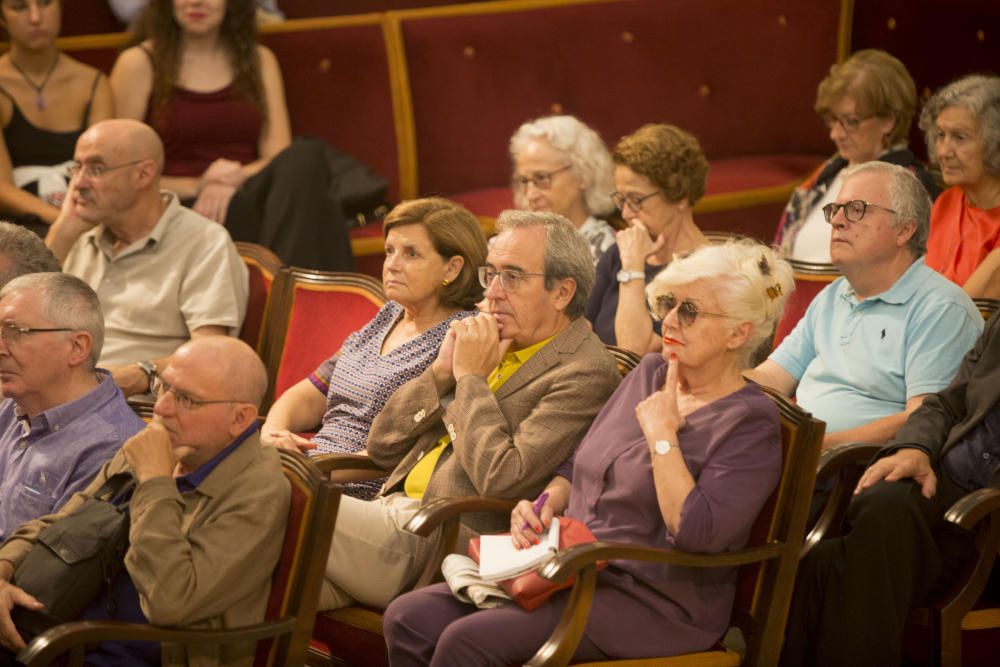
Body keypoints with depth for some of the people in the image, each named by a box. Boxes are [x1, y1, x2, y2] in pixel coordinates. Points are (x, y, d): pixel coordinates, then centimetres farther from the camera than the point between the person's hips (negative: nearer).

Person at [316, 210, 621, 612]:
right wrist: (441, 371, 4)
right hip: (392, 511, 8)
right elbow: (381, 447, 19)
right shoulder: (496, 344, 20)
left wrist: (471, 378, -8)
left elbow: (502, 481, -20)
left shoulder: (585, 372, -7)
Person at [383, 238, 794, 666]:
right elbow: (578, 463, 25)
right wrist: (547, 502, 3)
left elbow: (695, 532, -24)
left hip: (655, 606, -8)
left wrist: (661, 434, -15)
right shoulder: (649, 374, 14)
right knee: (408, 619, -12)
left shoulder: (750, 423, -10)